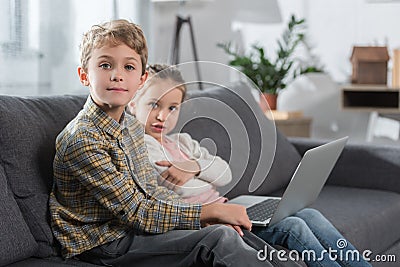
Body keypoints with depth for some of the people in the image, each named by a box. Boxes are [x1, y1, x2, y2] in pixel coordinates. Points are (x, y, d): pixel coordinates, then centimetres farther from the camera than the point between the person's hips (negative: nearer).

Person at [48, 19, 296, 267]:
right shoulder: (82, 139, -21)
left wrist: (207, 217, -4)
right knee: (220, 239, -19)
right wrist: (210, 211, -18)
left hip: (137, 227, 8)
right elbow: (135, 213, -21)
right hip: (104, 244, -8)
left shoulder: (131, 125, 7)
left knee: (233, 230, 1)